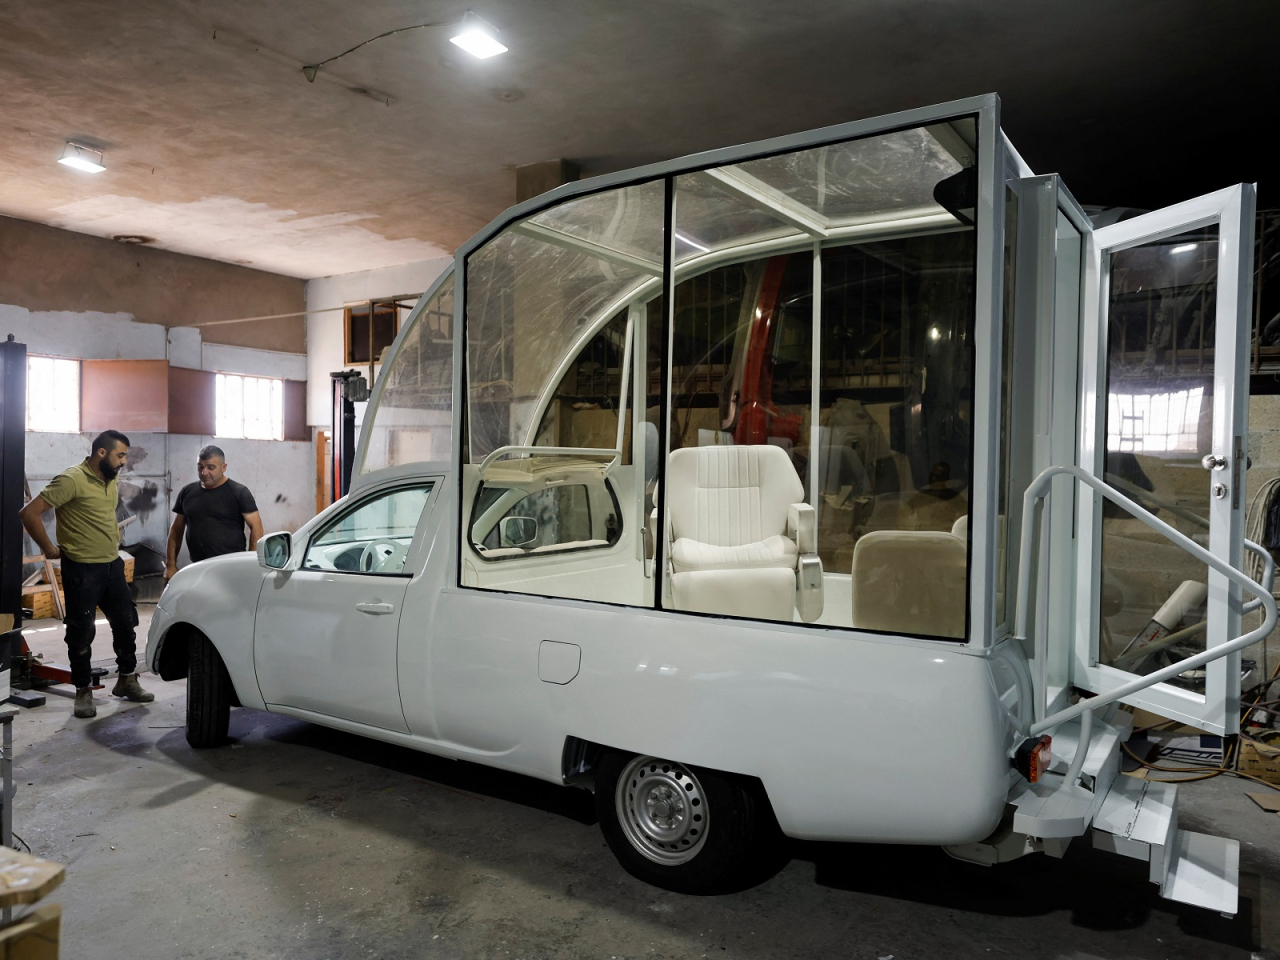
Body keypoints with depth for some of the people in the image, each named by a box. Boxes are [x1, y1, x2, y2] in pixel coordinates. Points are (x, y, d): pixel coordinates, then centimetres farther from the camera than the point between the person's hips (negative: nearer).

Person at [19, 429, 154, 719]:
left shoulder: (110, 480, 8)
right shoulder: (72, 480, -17)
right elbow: (29, 513, -19)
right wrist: (49, 549, -12)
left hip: (112, 565, 8)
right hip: (82, 569, -7)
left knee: (126, 623, 12)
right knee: (81, 632, 3)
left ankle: (127, 681, 25)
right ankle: (83, 691, 16)